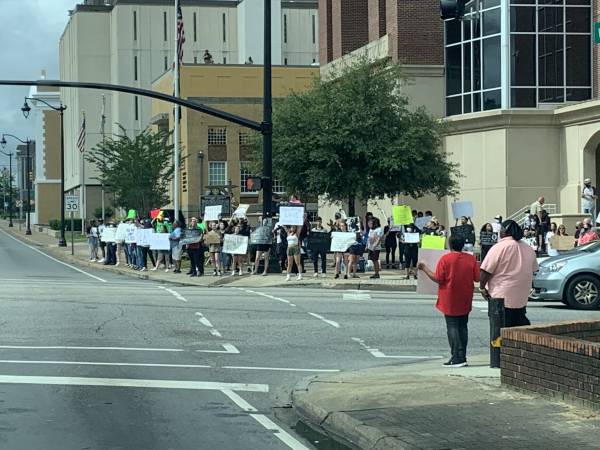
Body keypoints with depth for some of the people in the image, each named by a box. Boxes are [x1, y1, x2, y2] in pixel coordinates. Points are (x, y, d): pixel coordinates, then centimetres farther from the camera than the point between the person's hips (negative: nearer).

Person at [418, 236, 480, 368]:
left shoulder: (445, 259, -11)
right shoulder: (471, 259, -2)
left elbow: (437, 279, -12)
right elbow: (477, 278, -1)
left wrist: (425, 268, 0)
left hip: (450, 301, -4)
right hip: (465, 301, 4)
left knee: (452, 327, -1)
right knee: (463, 327, 12)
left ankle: (457, 358, -7)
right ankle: (462, 357, 12)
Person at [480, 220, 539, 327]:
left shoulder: (499, 248, -13)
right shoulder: (528, 249, 10)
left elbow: (486, 270, -15)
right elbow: (533, 269, 18)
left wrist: (482, 287, -3)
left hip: (502, 298, -7)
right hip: (522, 298, 7)